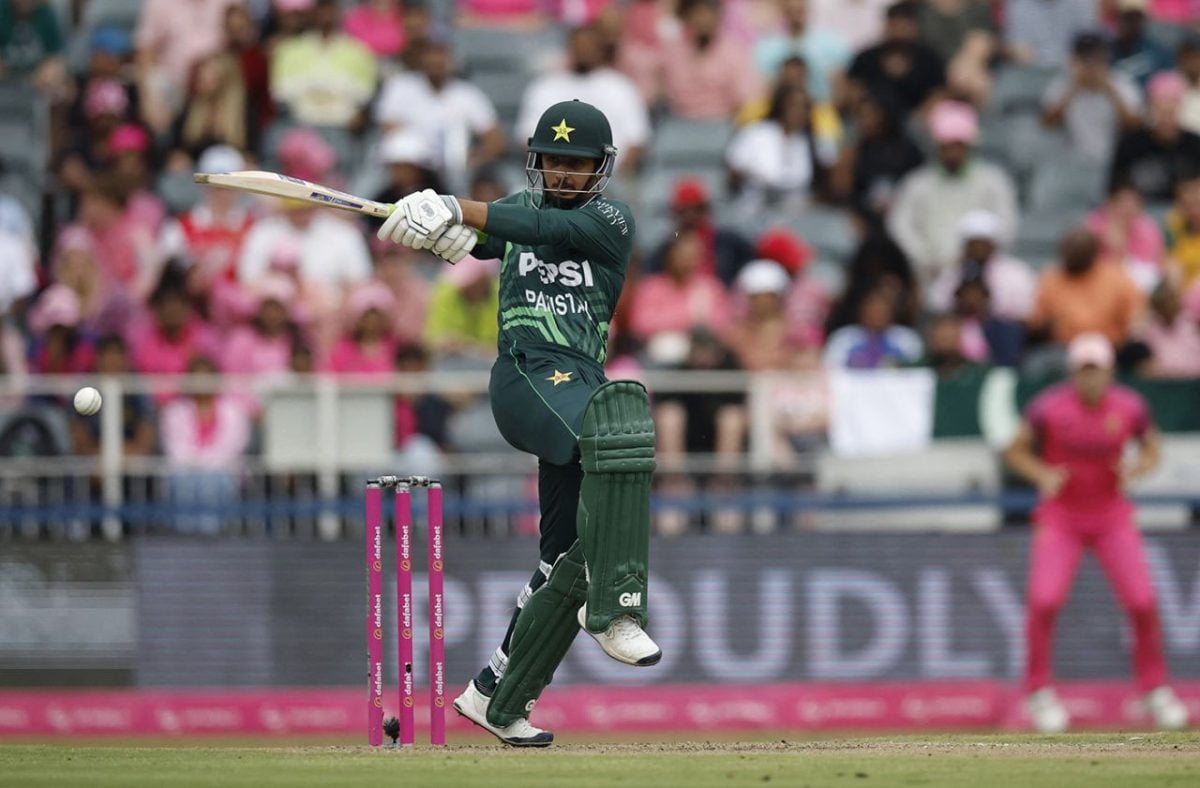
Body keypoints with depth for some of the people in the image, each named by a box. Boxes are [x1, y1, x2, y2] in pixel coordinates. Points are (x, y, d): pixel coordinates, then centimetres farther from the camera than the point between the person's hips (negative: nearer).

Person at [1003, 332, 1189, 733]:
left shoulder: (1130, 407, -8)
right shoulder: (1049, 407, -14)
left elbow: (1151, 451, 8)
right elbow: (1016, 451, -1)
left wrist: (1133, 470, -14)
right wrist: (1042, 474, -20)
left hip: (1111, 515, 2)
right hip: (1060, 516, -1)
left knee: (1142, 602, -7)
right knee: (1044, 600, -17)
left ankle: (1155, 689, 14)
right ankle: (1039, 692, 1)